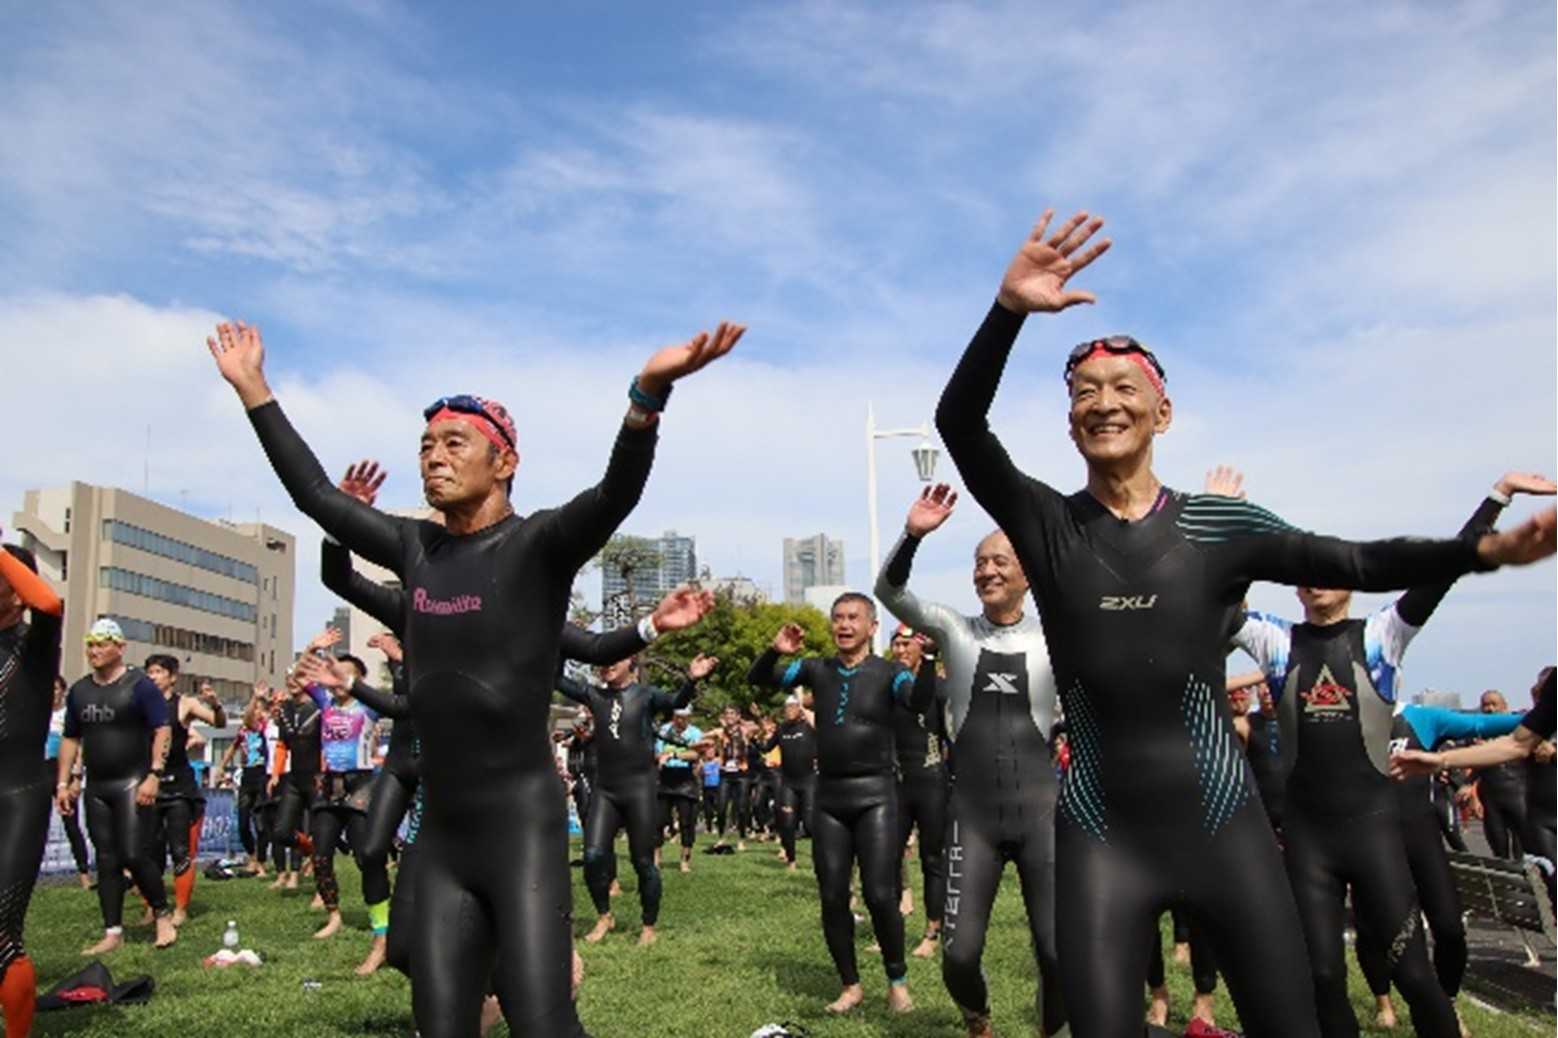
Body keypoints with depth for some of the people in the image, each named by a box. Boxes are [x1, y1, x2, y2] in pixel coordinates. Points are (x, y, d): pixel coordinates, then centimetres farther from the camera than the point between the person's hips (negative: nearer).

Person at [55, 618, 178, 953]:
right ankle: (113, 932, 14)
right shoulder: (79, 690, 10)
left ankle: (163, 915, 8)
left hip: (133, 782, -6)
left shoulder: (139, 685, -7)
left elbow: (161, 730, -11)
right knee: (106, 860, 8)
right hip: (96, 786, 6)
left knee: (134, 854, -11)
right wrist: (63, 783, 10)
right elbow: (70, 738, 16)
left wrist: (153, 775, -18)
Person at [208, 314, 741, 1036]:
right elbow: (313, 493, 19)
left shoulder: (539, 544, -9)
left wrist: (648, 392, -45)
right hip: (439, 830, 6)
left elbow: (618, 492, -28)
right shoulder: (416, 548, 8)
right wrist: (252, 389, 21)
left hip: (521, 824, -6)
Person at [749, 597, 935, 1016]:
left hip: (874, 795, -3)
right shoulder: (817, 668, 7)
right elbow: (758, 679, 7)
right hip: (828, 797, 4)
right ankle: (851, 985, 24)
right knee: (832, 898, 7)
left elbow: (920, 702, -21)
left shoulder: (888, 671, -3)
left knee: (880, 895, -9)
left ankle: (898, 982, 13)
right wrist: (774, 652, -13)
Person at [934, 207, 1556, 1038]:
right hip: (1101, 832, -1)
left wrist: (1485, 549, -10)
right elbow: (958, 424, -15)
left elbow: (1358, 565, 5)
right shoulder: (1045, 524, -2)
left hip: (1221, 822, 2)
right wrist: (1008, 309, -30)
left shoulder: (1219, 525, 2)